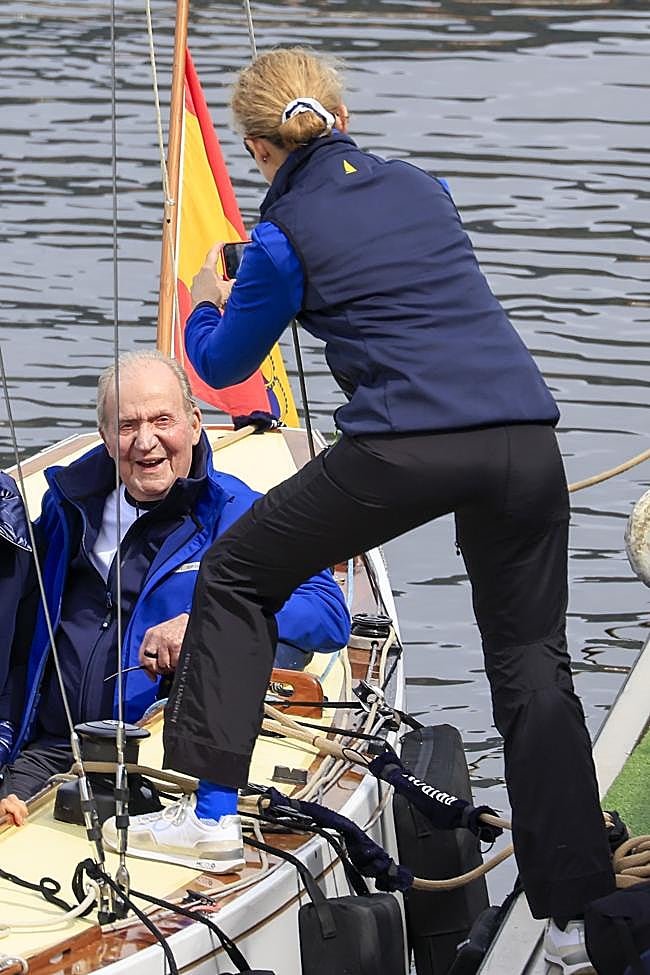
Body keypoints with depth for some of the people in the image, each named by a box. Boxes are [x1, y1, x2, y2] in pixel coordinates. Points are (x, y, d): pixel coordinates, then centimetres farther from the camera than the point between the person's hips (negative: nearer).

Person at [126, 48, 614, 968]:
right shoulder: (422, 187, 19)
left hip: (406, 447, -5)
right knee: (535, 665, 13)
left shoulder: (286, 235, 4)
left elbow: (224, 366, 17)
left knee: (235, 578, 17)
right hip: (525, 440, 5)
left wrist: (205, 307, 40)